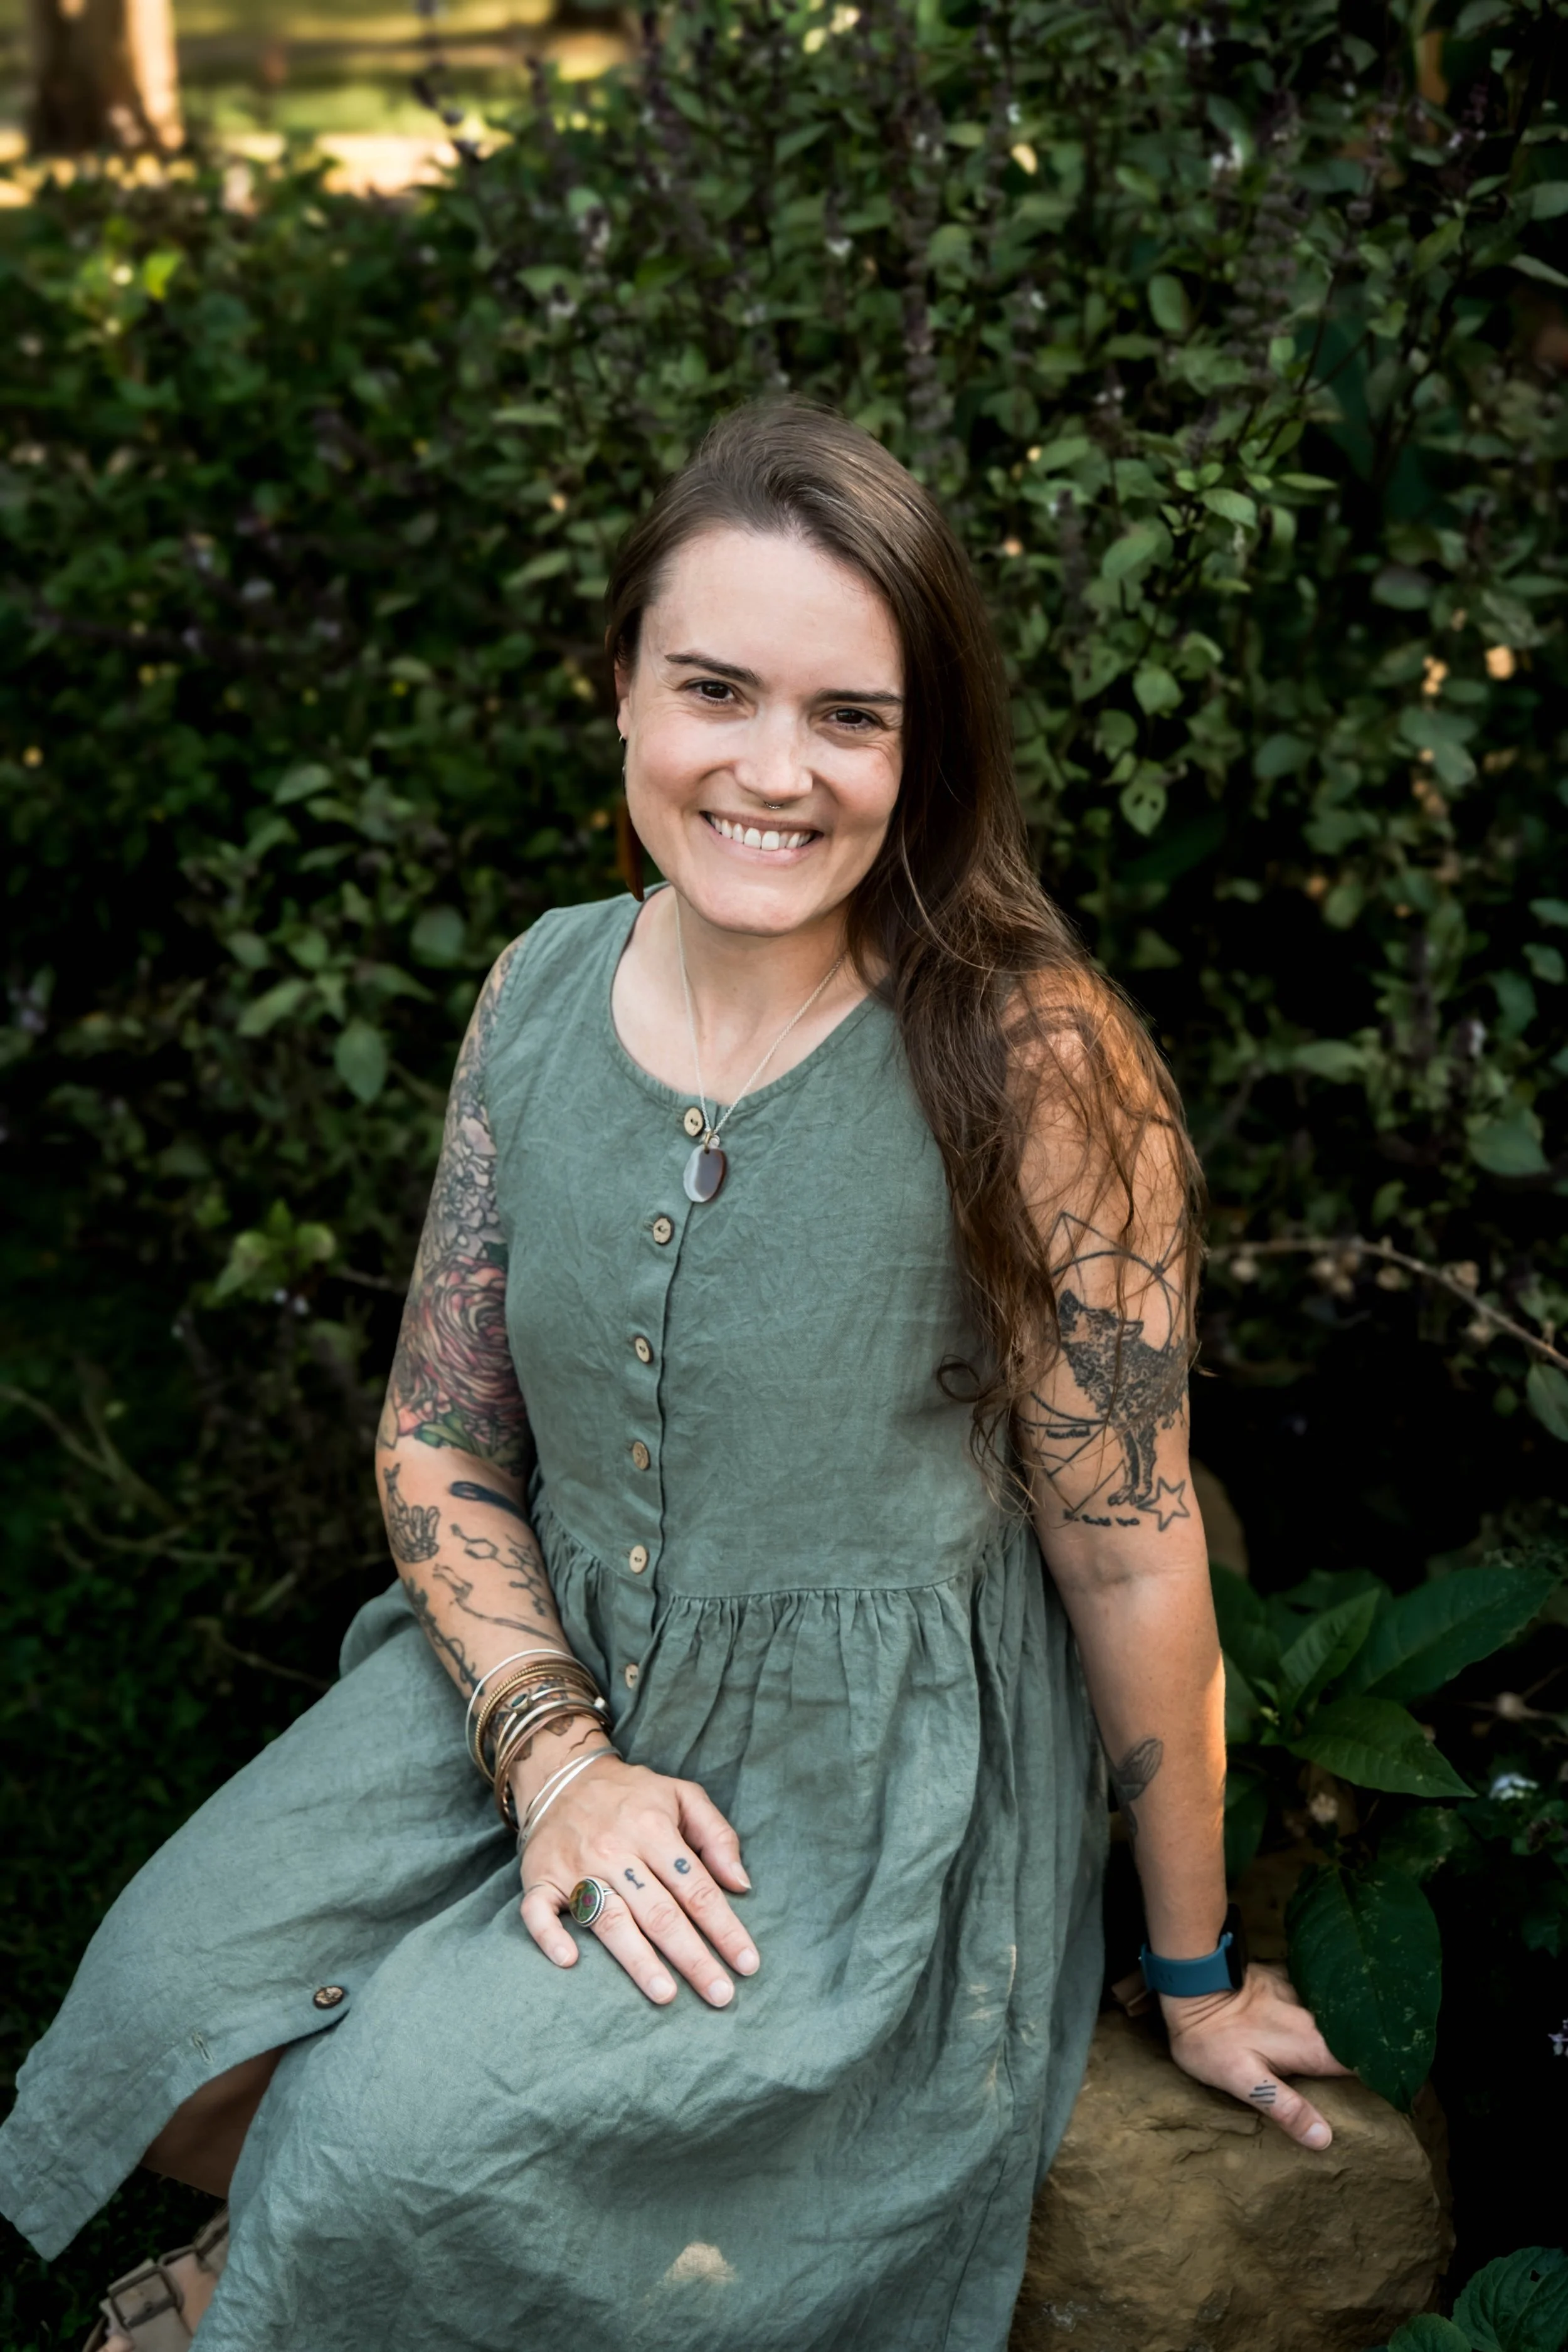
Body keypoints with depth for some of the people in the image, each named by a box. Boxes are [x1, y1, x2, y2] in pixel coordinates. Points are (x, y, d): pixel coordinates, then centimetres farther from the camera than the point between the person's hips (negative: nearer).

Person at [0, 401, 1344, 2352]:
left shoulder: (1030, 1053, -22)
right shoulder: (544, 989, -5)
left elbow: (1131, 1548, -14)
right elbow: (437, 1434, 2)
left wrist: (1195, 1974, -3)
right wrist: (554, 1754, -15)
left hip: (873, 1772, -4)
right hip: (550, 1675, 5)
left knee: (404, 2141, -19)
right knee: (175, 2000, -14)